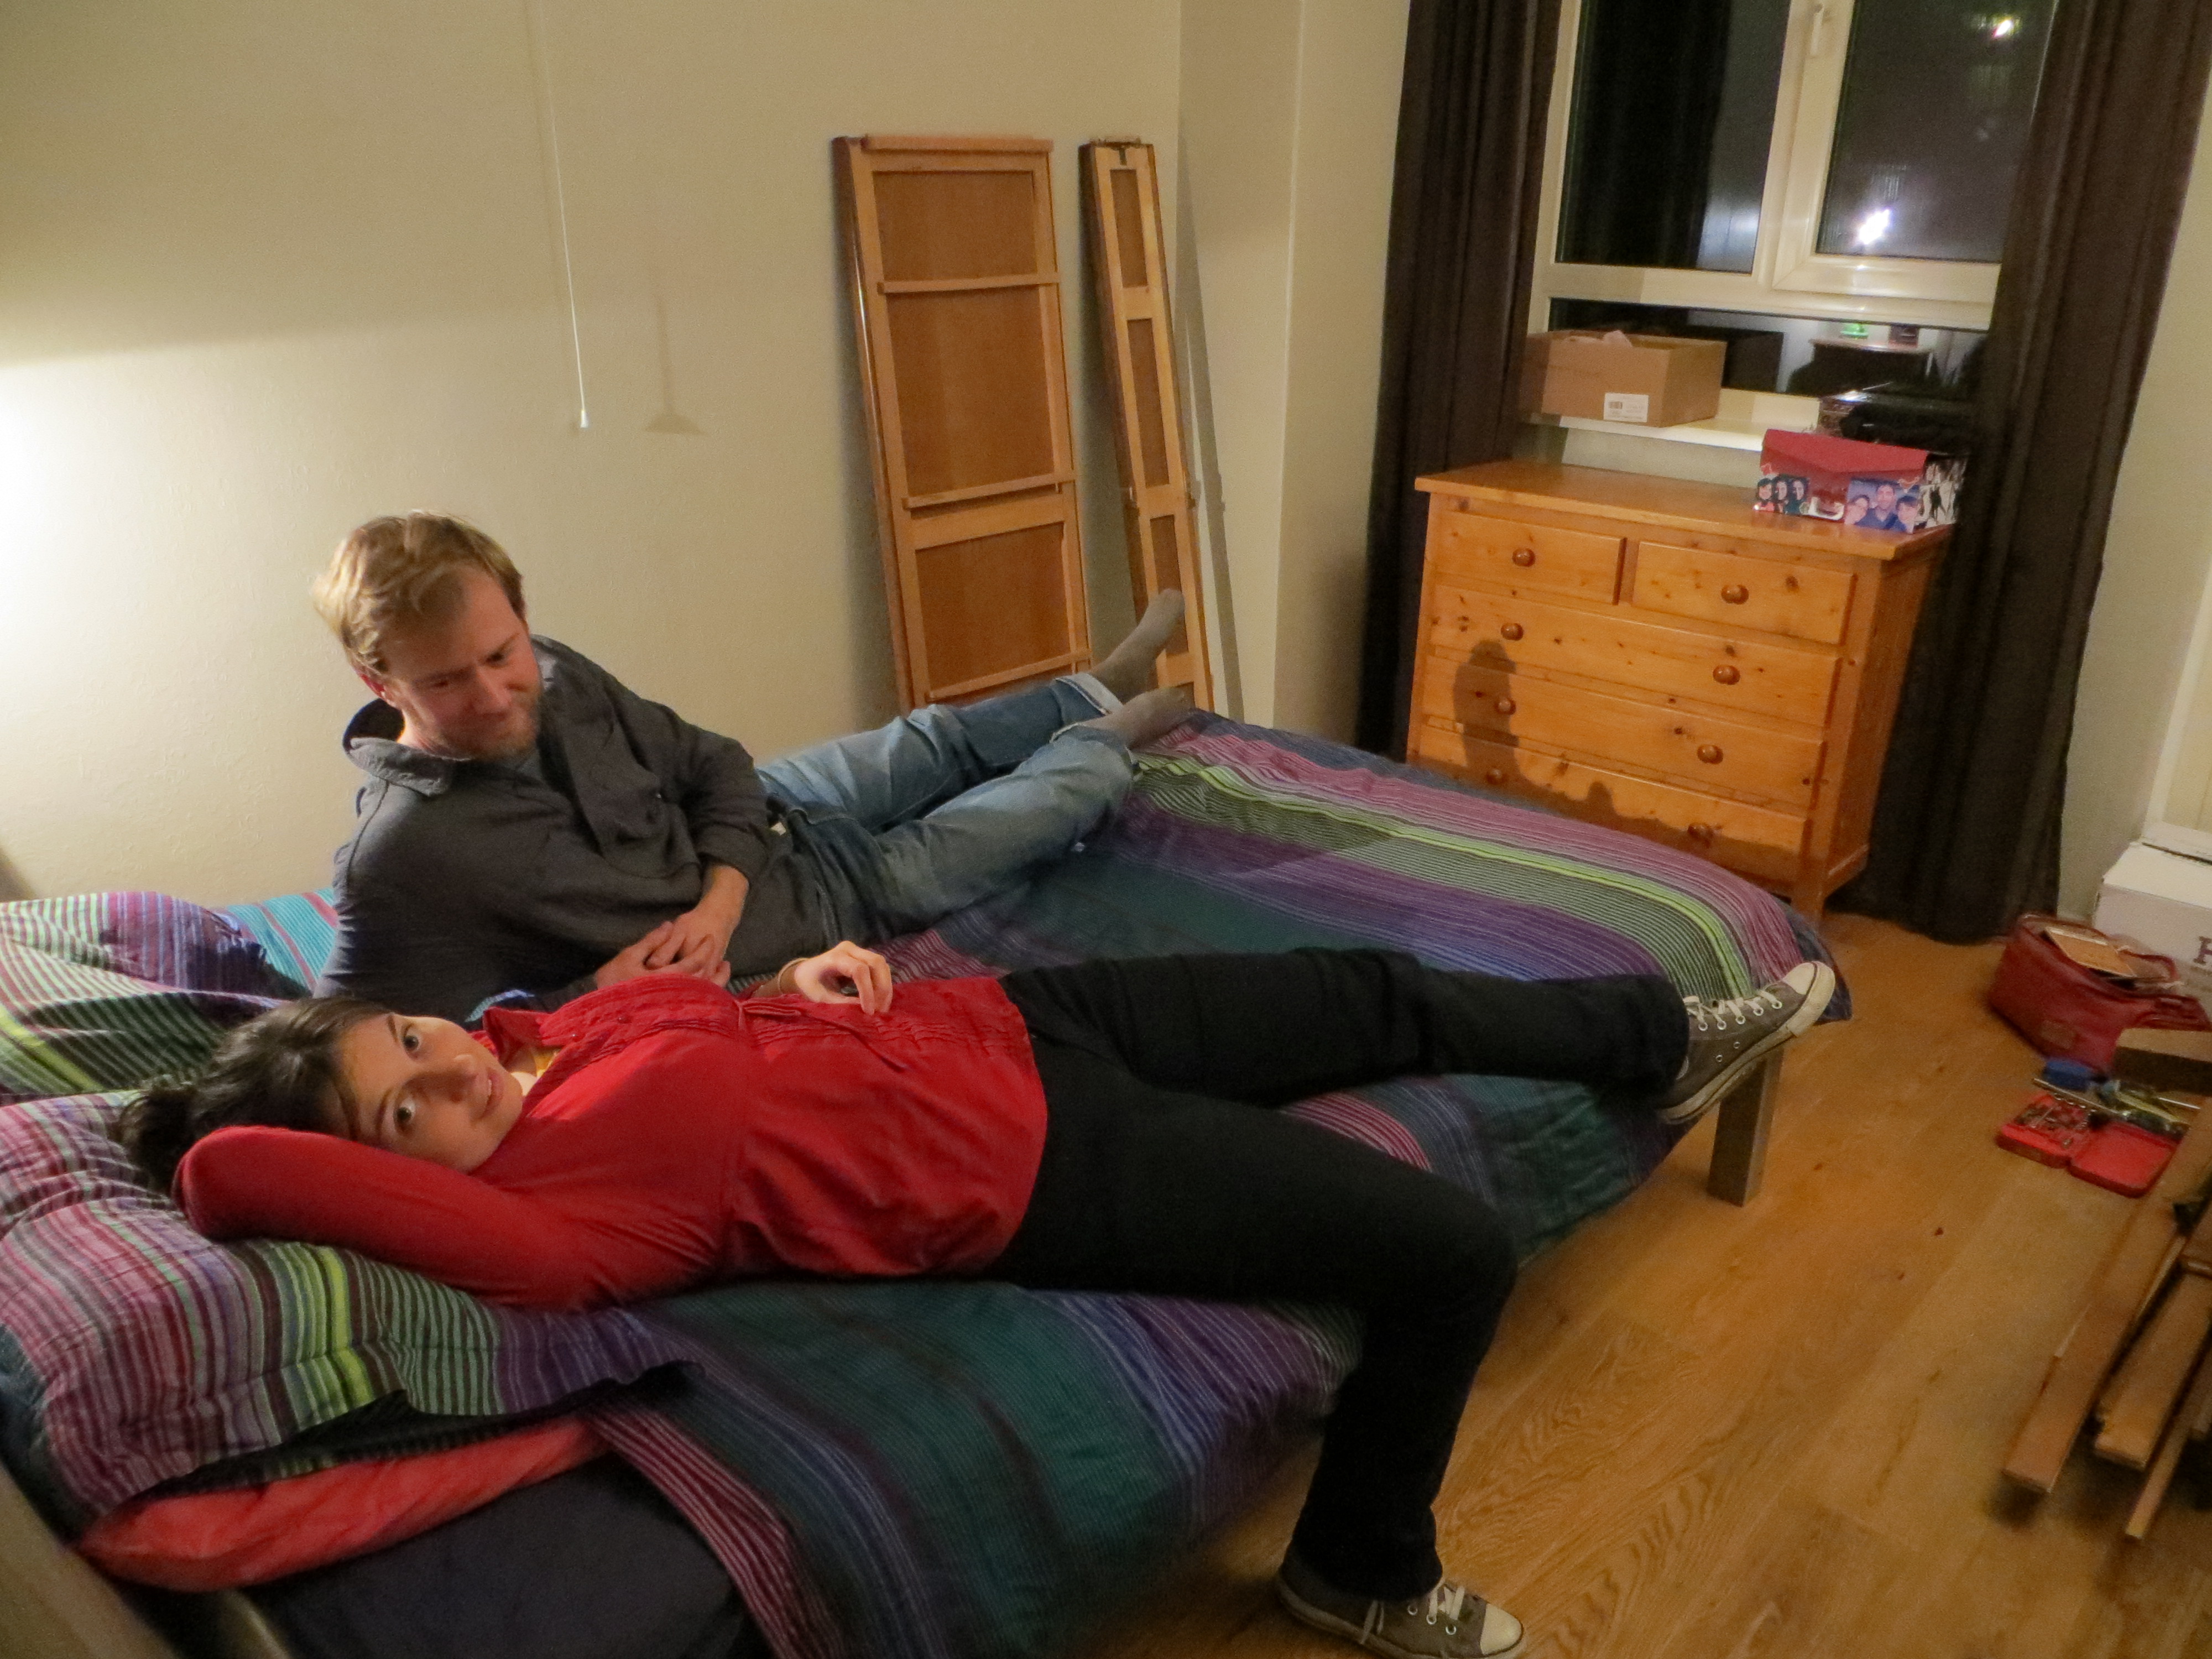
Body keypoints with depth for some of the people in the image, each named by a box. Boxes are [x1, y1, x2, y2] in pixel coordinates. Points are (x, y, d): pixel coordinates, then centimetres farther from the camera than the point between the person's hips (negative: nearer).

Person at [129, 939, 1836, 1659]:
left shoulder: (546, 1026, 0)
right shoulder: (553, 1214, -24)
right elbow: (228, 1171, -34)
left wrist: (803, 973, 0)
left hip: (1011, 1019, 8)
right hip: (1056, 1178, -7)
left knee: (1381, 995, 16)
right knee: (1459, 1250, -7)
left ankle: (1667, 1039, 44)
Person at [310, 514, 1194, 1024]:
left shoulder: (552, 675, -14)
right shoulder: (398, 857, -33)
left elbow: (713, 764, -3)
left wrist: (720, 897, -22)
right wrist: (594, 994, -34)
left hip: (743, 835, 6)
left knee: (931, 742, 19)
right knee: (916, 864, 5)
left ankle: (1098, 694, 48)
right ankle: (1103, 745, 35)